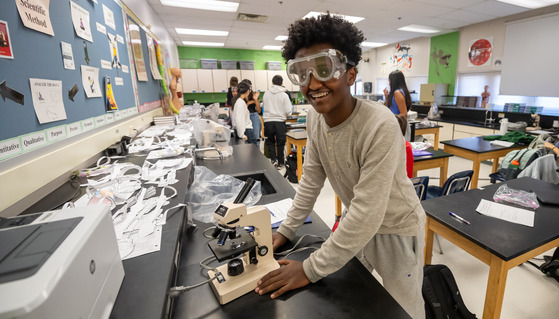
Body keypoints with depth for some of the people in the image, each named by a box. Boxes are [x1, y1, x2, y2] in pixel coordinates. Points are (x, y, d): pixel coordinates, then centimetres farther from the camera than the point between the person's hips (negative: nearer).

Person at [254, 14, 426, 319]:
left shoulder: (380, 126, -34)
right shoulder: (314, 119, -12)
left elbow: (368, 214, -33)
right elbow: (311, 179, -2)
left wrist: (311, 270, -25)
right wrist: (286, 230, -2)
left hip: (396, 228, -5)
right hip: (356, 224, 6)